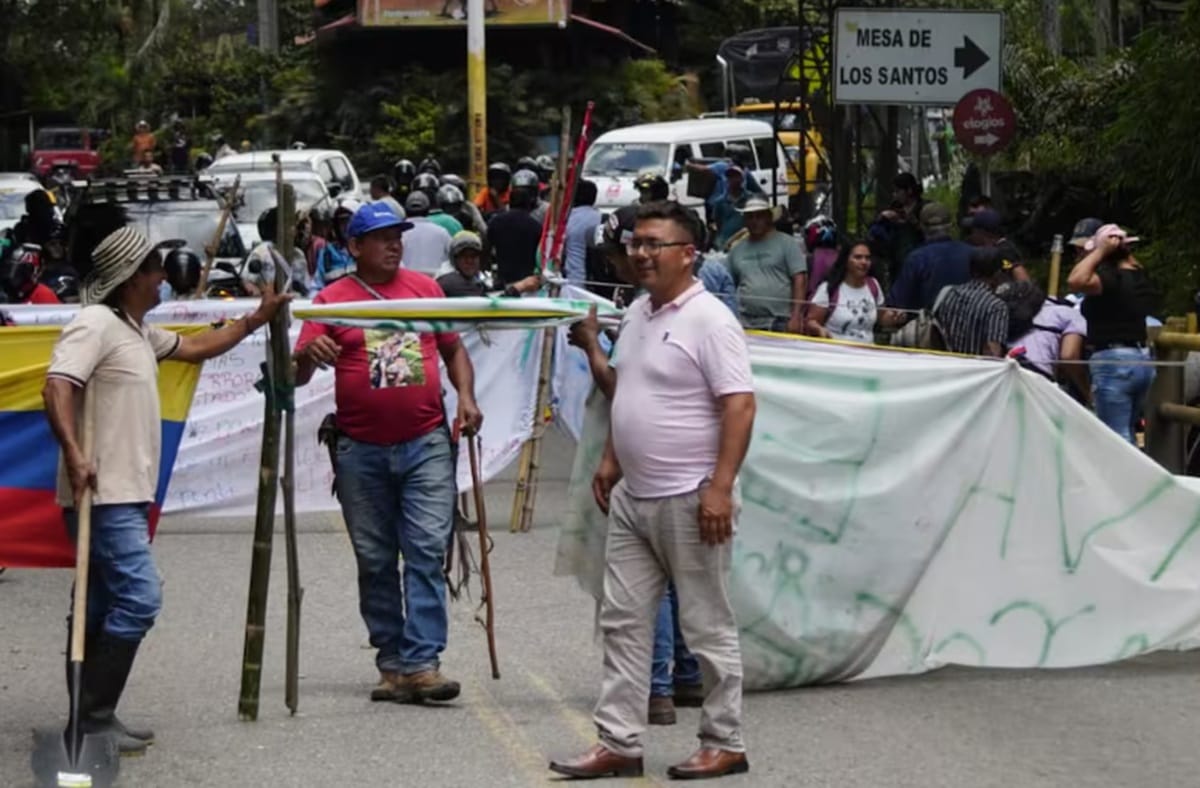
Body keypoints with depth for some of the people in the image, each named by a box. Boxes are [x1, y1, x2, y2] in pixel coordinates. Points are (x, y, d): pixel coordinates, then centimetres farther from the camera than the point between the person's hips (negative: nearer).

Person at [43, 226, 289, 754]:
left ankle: (90, 720, 15)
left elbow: (194, 348, 34)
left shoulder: (138, 332, 18)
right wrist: (73, 454, -36)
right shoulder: (96, 324, -12)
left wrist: (255, 320, 33)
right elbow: (57, 387, -24)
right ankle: (93, 720, -13)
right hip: (104, 494, -11)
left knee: (104, 608, 11)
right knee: (138, 598, -15)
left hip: (124, 494, 11)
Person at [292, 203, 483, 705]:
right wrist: (308, 355, -26)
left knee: (427, 553, -9)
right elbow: (297, 375, -4)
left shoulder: (425, 288, 9)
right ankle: (391, 662, 17)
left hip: (426, 443, 0)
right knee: (375, 562, 7)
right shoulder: (332, 300, 1)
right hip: (361, 452, 0)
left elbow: (453, 348, 18)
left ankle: (422, 663, -12)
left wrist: (465, 396, 1)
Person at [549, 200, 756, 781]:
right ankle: (618, 743, 13)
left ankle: (724, 744, 11)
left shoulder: (709, 320, -14)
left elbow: (740, 405, -19)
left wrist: (720, 487, -24)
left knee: (708, 627, 1)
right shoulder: (636, 314, 12)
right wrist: (610, 460, 20)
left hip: (688, 501, -9)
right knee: (623, 622, 9)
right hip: (632, 496, 9)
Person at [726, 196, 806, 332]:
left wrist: (796, 317, -15)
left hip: (781, 323, -4)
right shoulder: (736, 250, 14)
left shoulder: (787, 243, 2)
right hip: (745, 324, 4)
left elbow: (800, 280, -5)